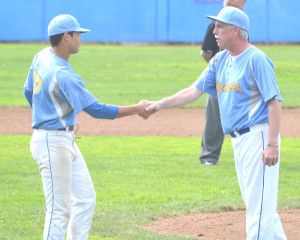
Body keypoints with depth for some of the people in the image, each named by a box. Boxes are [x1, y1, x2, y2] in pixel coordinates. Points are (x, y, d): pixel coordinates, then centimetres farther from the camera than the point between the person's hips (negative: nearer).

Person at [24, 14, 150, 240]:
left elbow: (29, 92, 20)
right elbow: (96, 109, -22)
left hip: (67, 142, 10)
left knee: (86, 198, 14)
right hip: (52, 143, -10)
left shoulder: (42, 56, 5)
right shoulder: (62, 74, -24)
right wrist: (137, 109, -15)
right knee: (59, 210, -7)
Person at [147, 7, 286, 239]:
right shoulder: (220, 61, 13)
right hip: (239, 140, 9)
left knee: (259, 205, -10)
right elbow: (194, 91, 17)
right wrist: (160, 105, 10)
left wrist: (272, 144, -22)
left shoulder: (256, 59, -13)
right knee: (255, 203, 13)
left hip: (258, 137, -9)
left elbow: (275, 102, -17)